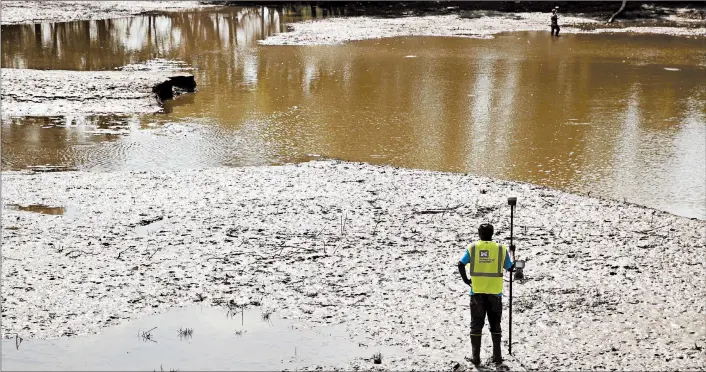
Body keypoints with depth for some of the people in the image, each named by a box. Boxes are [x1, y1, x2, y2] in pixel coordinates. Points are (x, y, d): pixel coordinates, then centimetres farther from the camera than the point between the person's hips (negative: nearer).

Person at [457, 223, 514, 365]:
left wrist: (466, 280, 0)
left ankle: (476, 357, 7)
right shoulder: (501, 248, -1)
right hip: (495, 293, 0)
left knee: (476, 325, 8)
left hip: (477, 292, 0)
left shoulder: (472, 247, -2)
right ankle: (497, 356, 14)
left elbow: (461, 264, -13)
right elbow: (510, 268, 7)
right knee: (495, 325, 14)